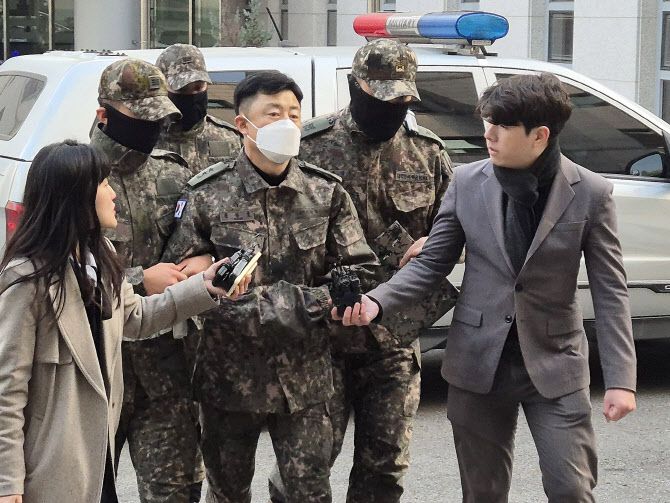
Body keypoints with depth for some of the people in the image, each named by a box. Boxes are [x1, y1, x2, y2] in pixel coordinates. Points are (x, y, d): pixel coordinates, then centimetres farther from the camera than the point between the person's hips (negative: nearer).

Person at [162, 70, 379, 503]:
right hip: (230, 375, -1)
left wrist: (308, 304, -12)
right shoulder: (208, 195, -4)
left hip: (305, 377, 1)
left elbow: (359, 269, 3)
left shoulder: (326, 192, 2)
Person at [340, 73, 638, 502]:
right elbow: (431, 262, 3)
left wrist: (621, 379, -13)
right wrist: (377, 302, -15)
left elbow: (610, 290, -6)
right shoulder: (468, 183, -1)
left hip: (555, 365, -2)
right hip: (479, 363, 2)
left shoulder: (590, 193, -7)